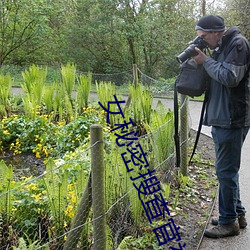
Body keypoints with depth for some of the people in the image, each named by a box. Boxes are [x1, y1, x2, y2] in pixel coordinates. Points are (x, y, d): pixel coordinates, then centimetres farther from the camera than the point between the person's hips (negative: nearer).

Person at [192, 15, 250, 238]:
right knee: (228, 170, 16)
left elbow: (230, 77, -21)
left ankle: (229, 221, 10)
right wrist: (203, 60, 4)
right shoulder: (221, 48, 16)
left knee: (226, 171, -3)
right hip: (221, 119, 10)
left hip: (232, 120, -10)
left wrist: (206, 61, -11)